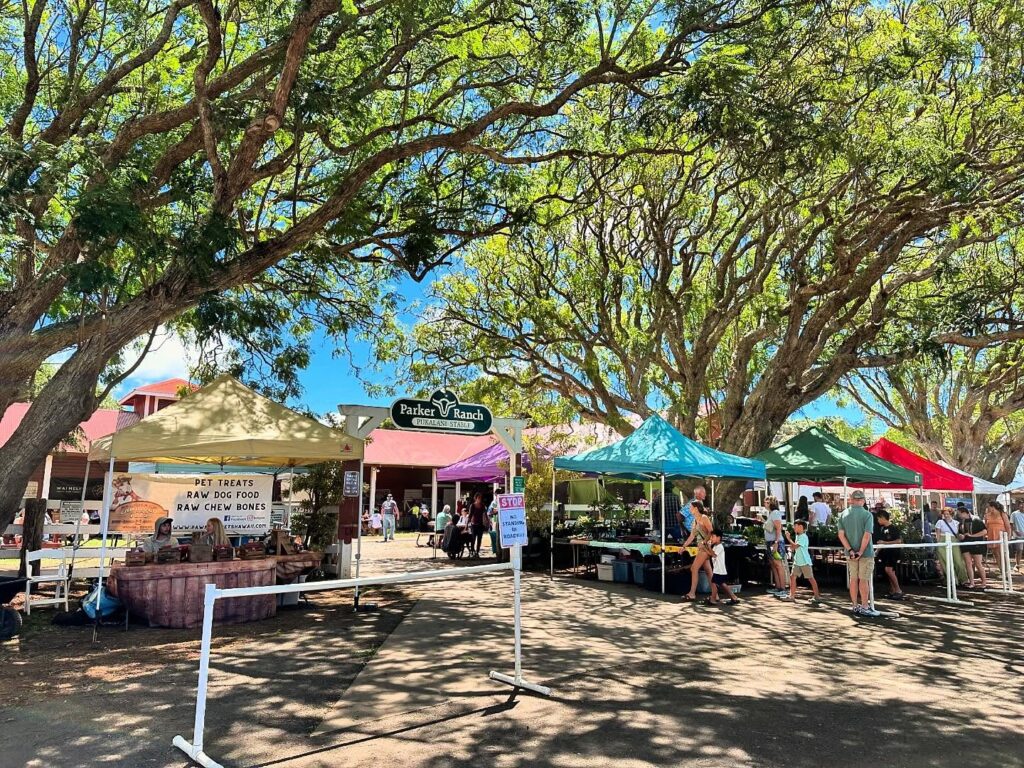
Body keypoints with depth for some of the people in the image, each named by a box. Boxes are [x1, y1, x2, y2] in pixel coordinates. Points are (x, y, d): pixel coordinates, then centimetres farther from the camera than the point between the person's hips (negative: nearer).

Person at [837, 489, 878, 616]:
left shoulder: (843, 514, 1)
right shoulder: (867, 514, -12)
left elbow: (841, 535, -5)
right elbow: (867, 535, -19)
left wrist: (850, 550, -8)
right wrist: (860, 552, -14)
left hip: (850, 553, 4)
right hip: (866, 552, -4)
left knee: (853, 579, 11)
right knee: (864, 580, 3)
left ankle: (855, 606, 19)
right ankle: (864, 607, 9)